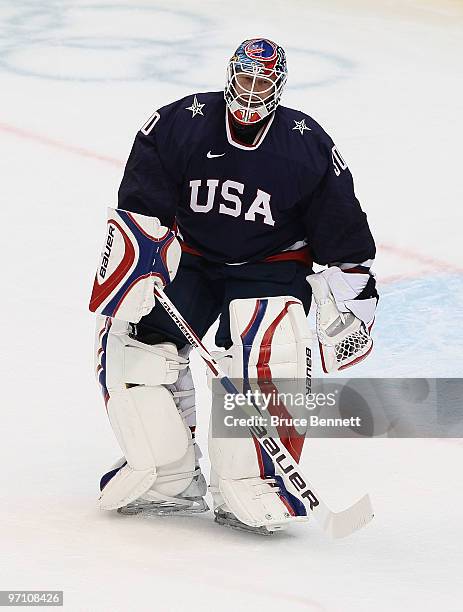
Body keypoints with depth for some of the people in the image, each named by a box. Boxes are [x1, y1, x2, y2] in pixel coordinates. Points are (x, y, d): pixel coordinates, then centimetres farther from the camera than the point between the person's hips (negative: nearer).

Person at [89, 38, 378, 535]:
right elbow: (138, 212, -11)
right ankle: (170, 476, -11)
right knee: (132, 335, -15)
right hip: (188, 256, 2)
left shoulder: (309, 146, -10)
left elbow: (344, 238, -4)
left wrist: (349, 305, -7)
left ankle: (248, 485, -24)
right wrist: (132, 269, -24)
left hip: (270, 265, -2)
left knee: (269, 355, -28)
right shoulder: (179, 123, -10)